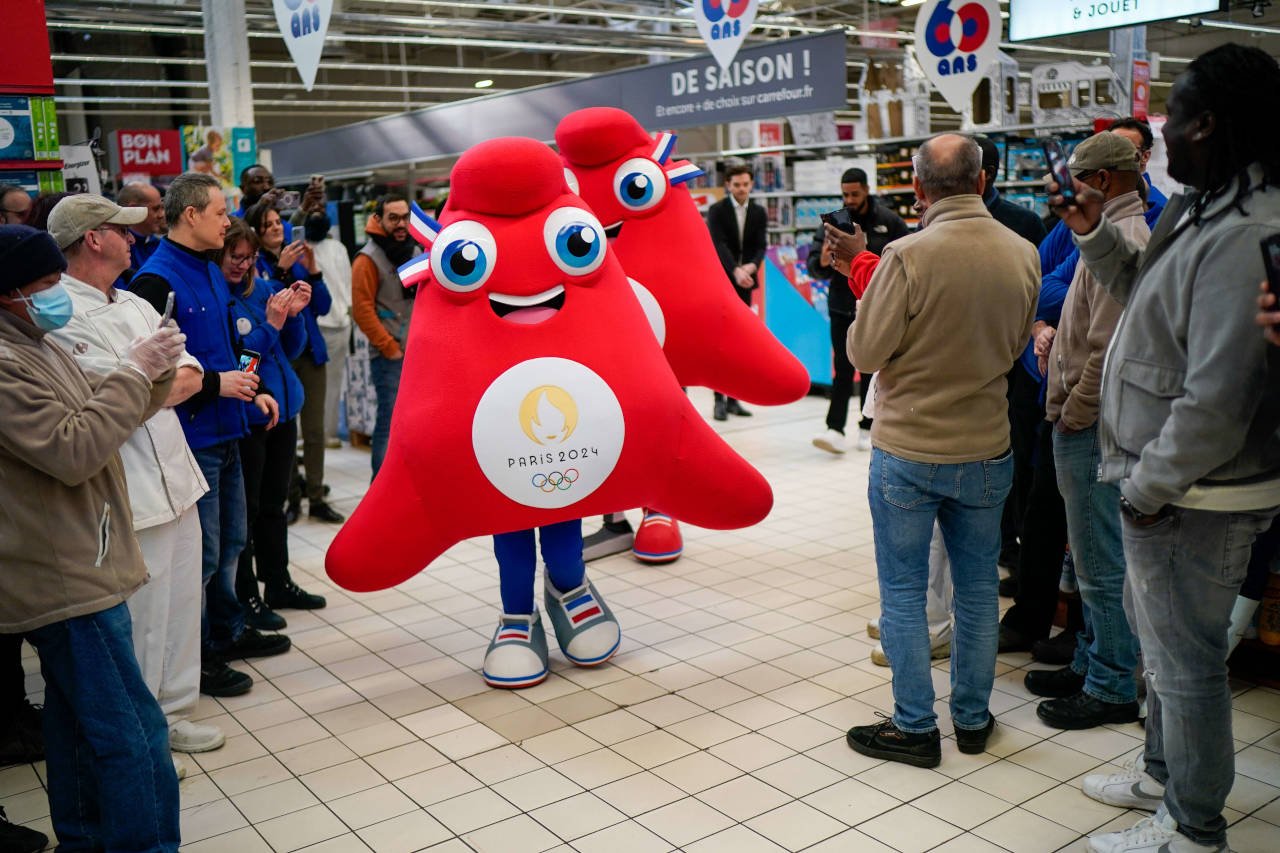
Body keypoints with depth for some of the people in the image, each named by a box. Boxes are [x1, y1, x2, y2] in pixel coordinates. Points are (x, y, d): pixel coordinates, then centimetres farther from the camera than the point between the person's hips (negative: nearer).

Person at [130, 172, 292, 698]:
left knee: (230, 542, 19)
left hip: (226, 431, 9)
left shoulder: (210, 272, 12)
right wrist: (216, 385, -20)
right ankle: (198, 658, 15)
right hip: (192, 437, -9)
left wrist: (249, 390, 10)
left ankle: (228, 633, 34)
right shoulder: (155, 281, -17)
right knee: (202, 555, 1)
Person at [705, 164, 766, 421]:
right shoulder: (716, 211, -5)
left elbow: (760, 246, -2)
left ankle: (733, 398, 12)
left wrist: (751, 267, -24)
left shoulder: (759, 213, 6)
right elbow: (719, 245, -18)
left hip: (744, 283, 4)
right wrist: (736, 271, -34)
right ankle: (719, 399, -3)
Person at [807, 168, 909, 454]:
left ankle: (867, 429, 18)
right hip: (842, 308, 0)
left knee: (871, 370, 9)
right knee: (843, 370, -4)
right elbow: (814, 265, -6)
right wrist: (822, 262, -28)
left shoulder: (889, 222, -3)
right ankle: (835, 428, -6)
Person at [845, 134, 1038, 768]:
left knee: (903, 592, 8)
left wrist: (865, 291, 3)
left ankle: (915, 728, 16)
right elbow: (1015, 346, 9)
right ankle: (973, 719, 29)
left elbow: (865, 351, -13)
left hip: (908, 452, -4)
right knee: (977, 589, 17)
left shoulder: (908, 257, -19)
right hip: (986, 449, 5)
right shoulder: (1024, 255, -3)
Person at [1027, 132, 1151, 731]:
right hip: (1093, 424, 11)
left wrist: (1072, 417, -15)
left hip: (1092, 429, -11)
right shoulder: (1127, 233, 15)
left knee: (1102, 565, -1)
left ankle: (1112, 688, 11)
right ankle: (1091, 663, 31)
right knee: (1097, 558, 18)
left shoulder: (1123, 240, -18)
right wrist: (1057, 335, 7)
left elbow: (1110, 351, -23)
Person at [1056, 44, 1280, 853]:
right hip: (1164, 482, 10)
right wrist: (1096, 234, 9)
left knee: (1186, 659, 5)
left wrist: (1147, 486, -18)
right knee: (1162, 636, 25)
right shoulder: (1202, 211, 7)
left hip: (1194, 497, -10)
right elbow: (1150, 297, 20)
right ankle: (1165, 773, 45)